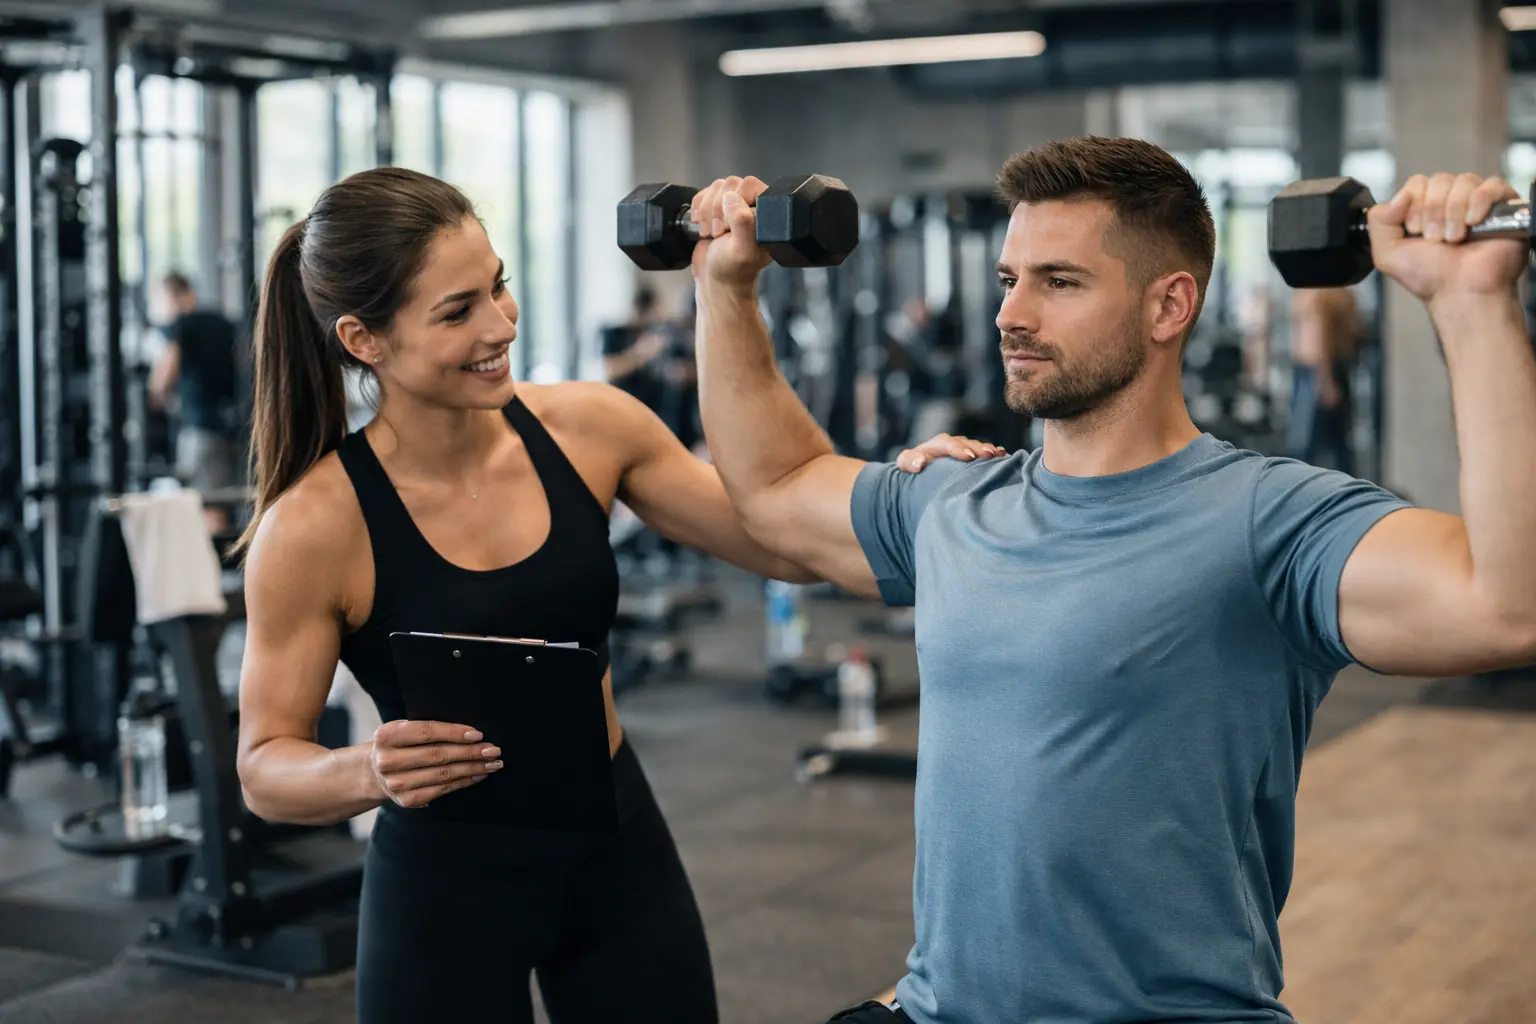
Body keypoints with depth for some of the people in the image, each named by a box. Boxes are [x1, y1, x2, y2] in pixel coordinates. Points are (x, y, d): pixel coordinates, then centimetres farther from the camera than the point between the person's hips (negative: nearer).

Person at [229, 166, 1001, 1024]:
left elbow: (784, 540, 0)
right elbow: (266, 767, -8)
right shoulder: (314, 525, -16)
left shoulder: (588, 427, -7)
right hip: (443, 888, -3)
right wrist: (370, 772, -29)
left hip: (621, 855, 3)